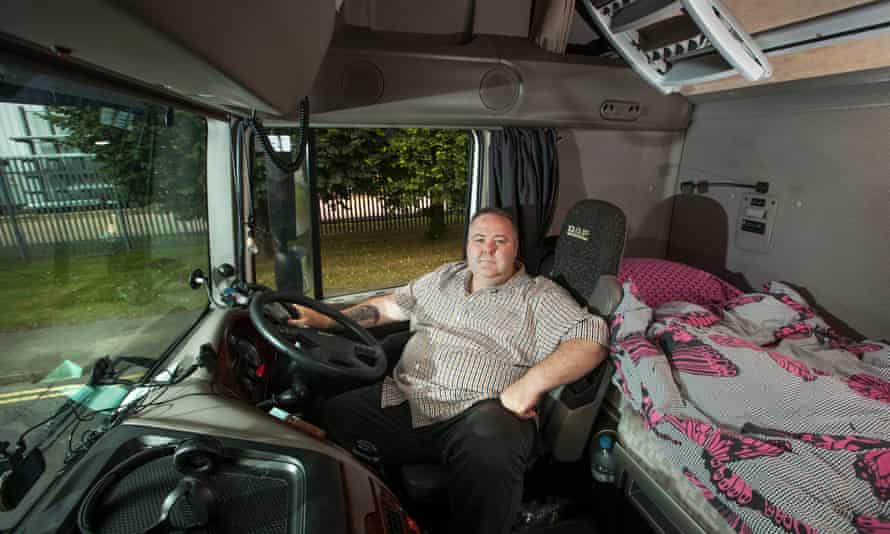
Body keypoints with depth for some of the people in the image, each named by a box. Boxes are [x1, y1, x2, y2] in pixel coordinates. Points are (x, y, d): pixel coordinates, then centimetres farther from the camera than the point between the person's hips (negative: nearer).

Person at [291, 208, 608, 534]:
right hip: (402, 401, 5)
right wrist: (326, 320, 19)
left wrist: (532, 383, -21)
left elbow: (592, 337, -6)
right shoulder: (444, 277, 21)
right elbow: (392, 305, 27)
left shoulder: (540, 296, 5)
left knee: (490, 456, -36)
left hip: (477, 414, -4)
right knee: (329, 418, -14)